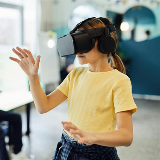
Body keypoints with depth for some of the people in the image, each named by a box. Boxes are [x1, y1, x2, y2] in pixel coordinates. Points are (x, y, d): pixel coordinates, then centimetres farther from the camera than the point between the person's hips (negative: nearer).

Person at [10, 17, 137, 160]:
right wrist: (32, 75, -13)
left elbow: (127, 136, -24)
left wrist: (92, 136, -41)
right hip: (66, 149, 5)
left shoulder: (119, 81, -16)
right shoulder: (76, 74, 5)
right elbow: (44, 106, -1)